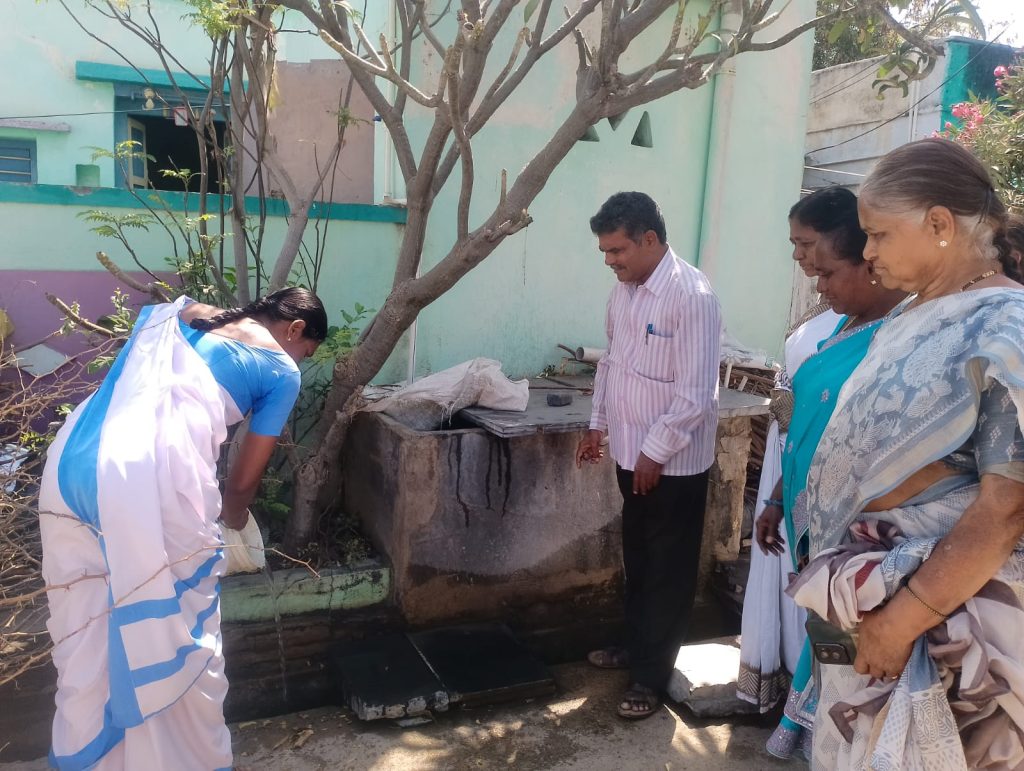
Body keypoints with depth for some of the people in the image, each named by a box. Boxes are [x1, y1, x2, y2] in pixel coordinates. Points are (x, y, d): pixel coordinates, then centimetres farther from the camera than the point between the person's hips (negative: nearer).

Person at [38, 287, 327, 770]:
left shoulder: (186, 314, 27)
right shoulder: (281, 369, 11)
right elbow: (244, 479, 12)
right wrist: (233, 518, 34)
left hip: (73, 457, 7)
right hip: (155, 472, -6)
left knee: (87, 628, 21)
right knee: (178, 633, 12)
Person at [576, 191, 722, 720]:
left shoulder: (691, 295, -22)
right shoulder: (623, 290, 4)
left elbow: (696, 394, -23)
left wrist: (655, 452, -18)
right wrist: (599, 423, 14)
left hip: (673, 463, -8)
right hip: (631, 454, 8)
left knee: (668, 569, 8)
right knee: (636, 559, 22)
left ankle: (651, 674, 23)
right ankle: (636, 645, 40)